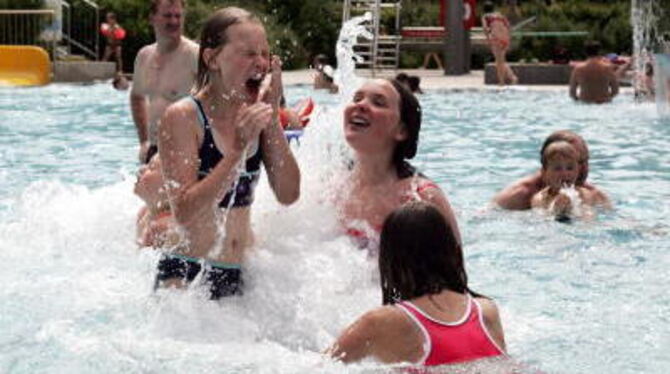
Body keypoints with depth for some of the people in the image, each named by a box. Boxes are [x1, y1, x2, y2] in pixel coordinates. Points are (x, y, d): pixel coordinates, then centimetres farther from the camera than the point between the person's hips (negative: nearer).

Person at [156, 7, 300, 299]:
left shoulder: (254, 114, 4)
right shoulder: (183, 117, -13)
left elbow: (288, 195, -4)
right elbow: (185, 212, -22)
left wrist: (273, 118, -10)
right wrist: (239, 149, -25)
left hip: (240, 275, 6)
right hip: (187, 274, -6)